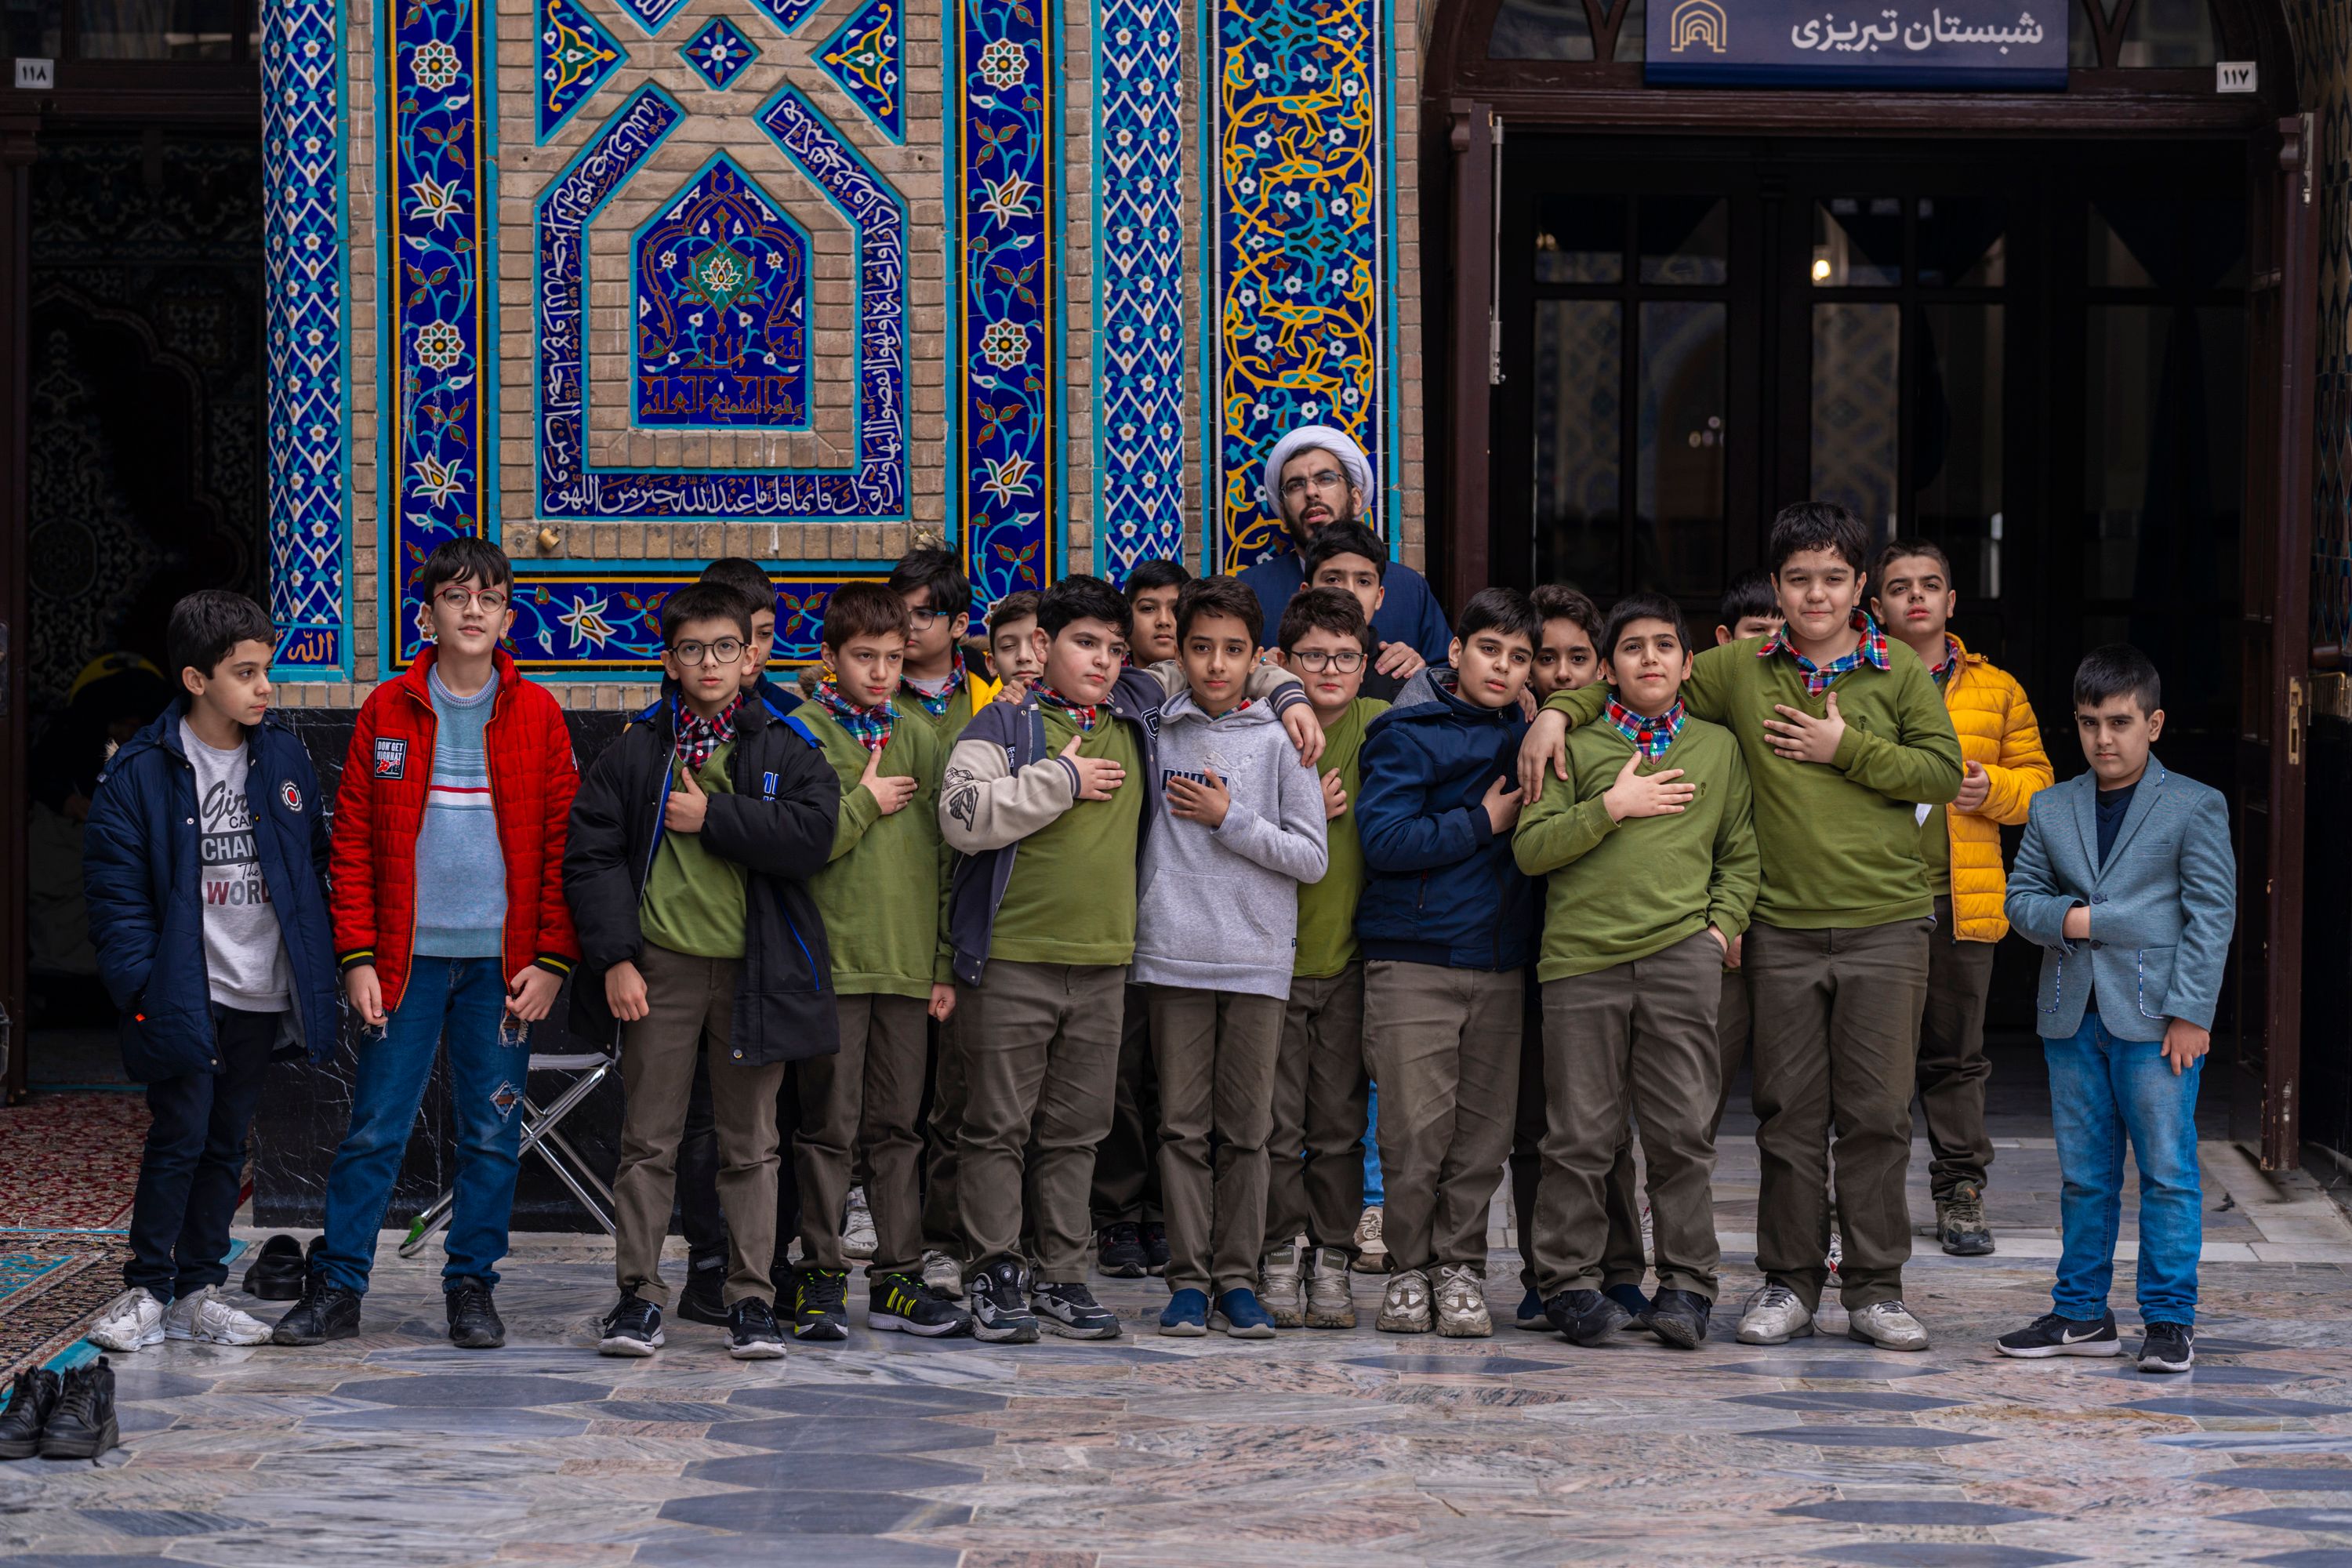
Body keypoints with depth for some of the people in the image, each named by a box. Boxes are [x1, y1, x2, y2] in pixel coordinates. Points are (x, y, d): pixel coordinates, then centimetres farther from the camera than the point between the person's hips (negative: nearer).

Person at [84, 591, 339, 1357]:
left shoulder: (284, 756, 5)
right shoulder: (139, 772, -8)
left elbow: (315, 863, 12)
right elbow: (115, 891, -8)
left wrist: (319, 969, 6)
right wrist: (143, 985, -16)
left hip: (265, 996, 4)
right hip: (184, 997, -4)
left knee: (227, 1145, 10)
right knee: (179, 1138, -5)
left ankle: (199, 1290, 19)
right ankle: (146, 1292, 7)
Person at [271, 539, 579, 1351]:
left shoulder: (536, 716, 3)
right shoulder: (388, 711, 4)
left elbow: (563, 845, 3)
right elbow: (353, 845, 5)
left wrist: (552, 959, -4)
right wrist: (358, 957, -2)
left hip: (502, 960, 0)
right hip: (408, 956, 0)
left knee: (492, 1132, 4)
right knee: (375, 1127, 0)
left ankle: (472, 1286, 15)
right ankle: (336, 1289, 8)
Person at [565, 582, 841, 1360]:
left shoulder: (787, 749, 4)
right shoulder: (635, 753, 6)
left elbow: (811, 835, -12)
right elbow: (591, 856, 1)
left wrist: (711, 817, -12)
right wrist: (615, 956, -9)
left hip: (752, 968, 0)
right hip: (658, 967, 0)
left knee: (750, 1144, 6)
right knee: (648, 1140, 3)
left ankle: (752, 1298, 11)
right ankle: (639, 1295, 9)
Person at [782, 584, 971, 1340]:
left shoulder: (918, 737, 12)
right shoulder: (804, 733, -2)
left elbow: (942, 855, 12)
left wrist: (945, 964, 8)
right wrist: (865, 803, -8)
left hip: (906, 963, 4)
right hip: (832, 960, -4)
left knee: (897, 1127, 8)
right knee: (831, 1127, -1)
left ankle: (898, 1279, 13)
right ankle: (822, 1278, 6)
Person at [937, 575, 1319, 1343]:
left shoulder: (1141, 709, 12)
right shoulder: (1005, 724, -1)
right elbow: (963, 815, -16)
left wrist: (1284, 695, 13)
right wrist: (1064, 780, -11)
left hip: (1103, 963, 4)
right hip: (1011, 959, -4)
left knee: (1076, 1130, 8)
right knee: (1000, 1125, 0)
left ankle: (1063, 1277, 14)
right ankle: (996, 1274, 7)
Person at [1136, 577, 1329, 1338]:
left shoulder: (1279, 741, 3)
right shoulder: (1155, 732, 7)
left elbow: (1311, 857, 0)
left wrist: (1229, 819, -7)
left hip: (1258, 959, -1)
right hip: (1173, 955, 1)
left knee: (1245, 1126, 2)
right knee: (1183, 1125, 1)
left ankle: (1237, 1277, 9)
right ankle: (1188, 1280, 6)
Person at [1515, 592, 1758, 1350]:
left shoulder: (1718, 747, 16)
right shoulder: (1576, 745, 10)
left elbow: (1740, 855, 18)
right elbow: (1530, 848, 1)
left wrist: (1723, 924, 3)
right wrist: (1612, 808, -7)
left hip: (1682, 954, 1)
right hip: (1582, 954, -1)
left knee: (1683, 1130, -2)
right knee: (1582, 1135, 0)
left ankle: (1687, 1283, 6)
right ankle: (1570, 1282, 9)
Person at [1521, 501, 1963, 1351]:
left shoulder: (1899, 672, 5)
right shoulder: (1738, 671, 7)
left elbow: (1944, 771, -1)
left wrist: (1848, 749, -8)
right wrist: (1559, 710, 0)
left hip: (1884, 927, -1)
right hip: (1782, 929, 1)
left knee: (1877, 1112, 1)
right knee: (1788, 1113, 3)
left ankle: (1875, 1288, 9)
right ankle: (1790, 1282, 13)